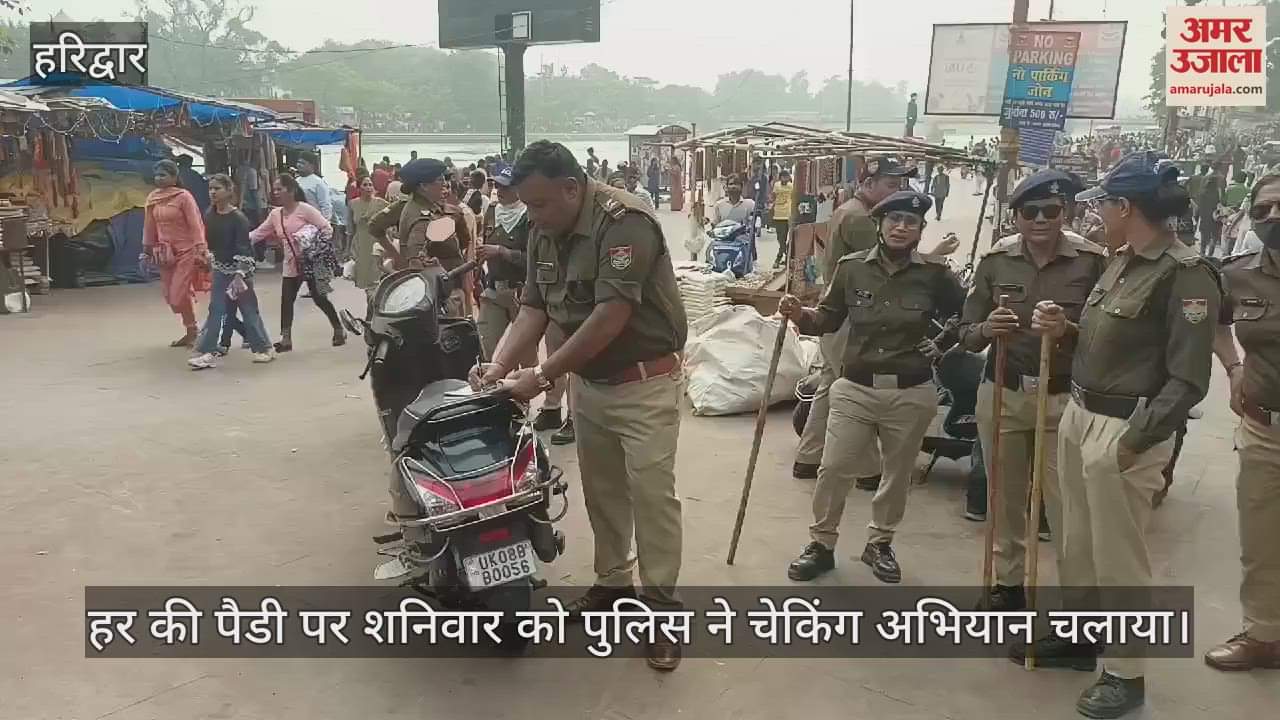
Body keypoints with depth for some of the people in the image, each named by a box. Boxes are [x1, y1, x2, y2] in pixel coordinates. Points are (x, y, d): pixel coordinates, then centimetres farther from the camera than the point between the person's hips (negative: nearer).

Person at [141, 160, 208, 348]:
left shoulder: (184, 197, -10)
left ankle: (192, 330, 11)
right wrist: (147, 251, 13)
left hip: (185, 251, -6)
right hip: (165, 253, 6)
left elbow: (195, 225, -12)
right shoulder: (152, 198, 6)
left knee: (179, 294, -9)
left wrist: (200, 251, -18)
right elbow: (149, 227, 12)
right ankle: (191, 331, 21)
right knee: (170, 296, 8)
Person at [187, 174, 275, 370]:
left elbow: (244, 249, -21)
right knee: (216, 311, 2)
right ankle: (205, 353, 0)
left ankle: (264, 348, 17)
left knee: (248, 310, 3)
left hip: (239, 269, -5)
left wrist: (239, 275, -28)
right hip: (220, 270, 5)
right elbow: (210, 243, 14)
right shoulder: (209, 216, 1)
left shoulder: (238, 218, -16)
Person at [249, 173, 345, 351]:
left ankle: (339, 329, 19)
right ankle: (285, 339, 7)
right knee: (286, 300, 1)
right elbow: (258, 234, 9)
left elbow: (327, 228, -13)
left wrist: (317, 248, -21)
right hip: (291, 265, 6)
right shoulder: (275, 214, 8)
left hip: (311, 264, -6)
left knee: (319, 298, 1)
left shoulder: (304, 209, -11)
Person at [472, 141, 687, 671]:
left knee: (651, 493, -3)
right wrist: (499, 366, -15)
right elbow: (534, 309, 1)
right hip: (588, 383, 7)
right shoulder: (544, 233, 2)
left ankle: (660, 606, 10)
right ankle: (612, 582, 33)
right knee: (600, 489, 16)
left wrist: (544, 375, -24)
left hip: (644, 382, -7)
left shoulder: (624, 222, -24)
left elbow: (611, 317, -28)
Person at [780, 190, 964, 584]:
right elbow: (829, 319, 2)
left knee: (897, 474, 13)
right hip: (854, 389, 0)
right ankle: (821, 544, 17)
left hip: (911, 394, 0)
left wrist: (939, 347, 2)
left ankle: (879, 544, 33)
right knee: (834, 469, 0)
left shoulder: (934, 273, -6)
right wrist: (799, 314, -15)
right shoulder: (851, 267, -3)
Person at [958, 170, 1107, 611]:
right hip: (1002, 395, 3)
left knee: (1067, 506, -2)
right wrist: (985, 329, -19)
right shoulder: (996, 260, -1)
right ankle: (1008, 583, 32)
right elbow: (966, 334, 3)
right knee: (1006, 499, 14)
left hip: (1065, 399, -3)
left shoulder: (1092, 261, -8)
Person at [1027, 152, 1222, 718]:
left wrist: (1134, 441, -22)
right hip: (1079, 415, 8)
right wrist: (1065, 330, 2)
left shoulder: (1186, 275, -16)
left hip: (1125, 431, -8)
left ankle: (1126, 674, 19)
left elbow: (1188, 379, -18)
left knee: (1118, 557, 3)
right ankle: (1078, 637, 37)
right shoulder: (1123, 261, 9)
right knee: (1078, 543, 19)